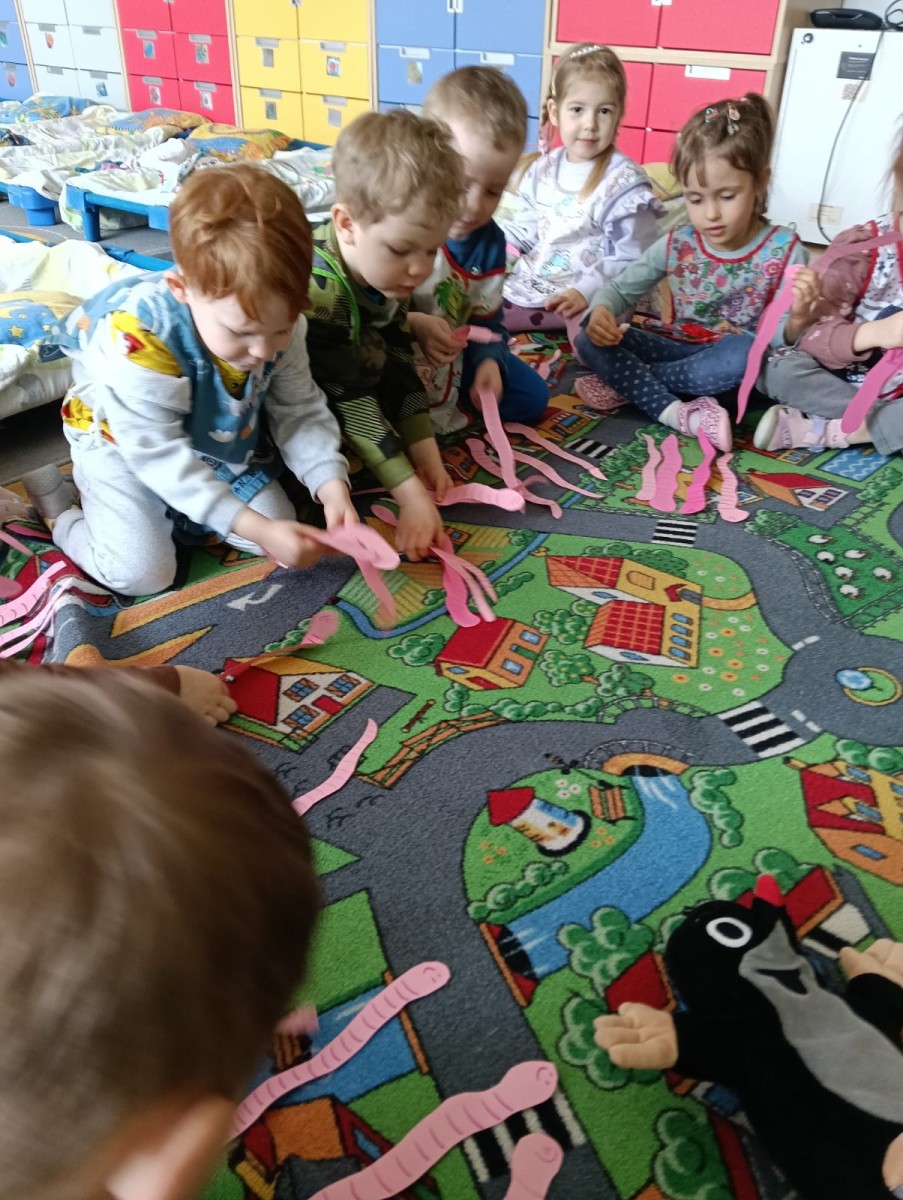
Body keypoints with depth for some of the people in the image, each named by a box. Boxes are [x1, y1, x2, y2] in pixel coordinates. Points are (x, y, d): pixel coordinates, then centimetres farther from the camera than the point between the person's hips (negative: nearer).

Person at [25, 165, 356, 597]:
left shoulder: (278, 324, -21)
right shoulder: (139, 338, -39)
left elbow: (301, 412, -10)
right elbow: (159, 455, -34)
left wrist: (332, 486, -27)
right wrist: (255, 527, -38)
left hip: (223, 447, 6)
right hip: (125, 450, -5)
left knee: (279, 530, -2)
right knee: (143, 573, -16)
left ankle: (176, 512, 17)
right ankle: (60, 515, 13)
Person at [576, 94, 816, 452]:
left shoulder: (783, 251, -11)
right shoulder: (676, 245, -4)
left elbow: (782, 340, -11)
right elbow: (619, 288, 5)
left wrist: (797, 317, -35)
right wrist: (601, 311, -18)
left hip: (732, 355, -3)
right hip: (679, 348, 3)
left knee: (746, 352, -39)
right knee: (590, 339, -16)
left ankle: (629, 382, -21)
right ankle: (678, 413, -31)